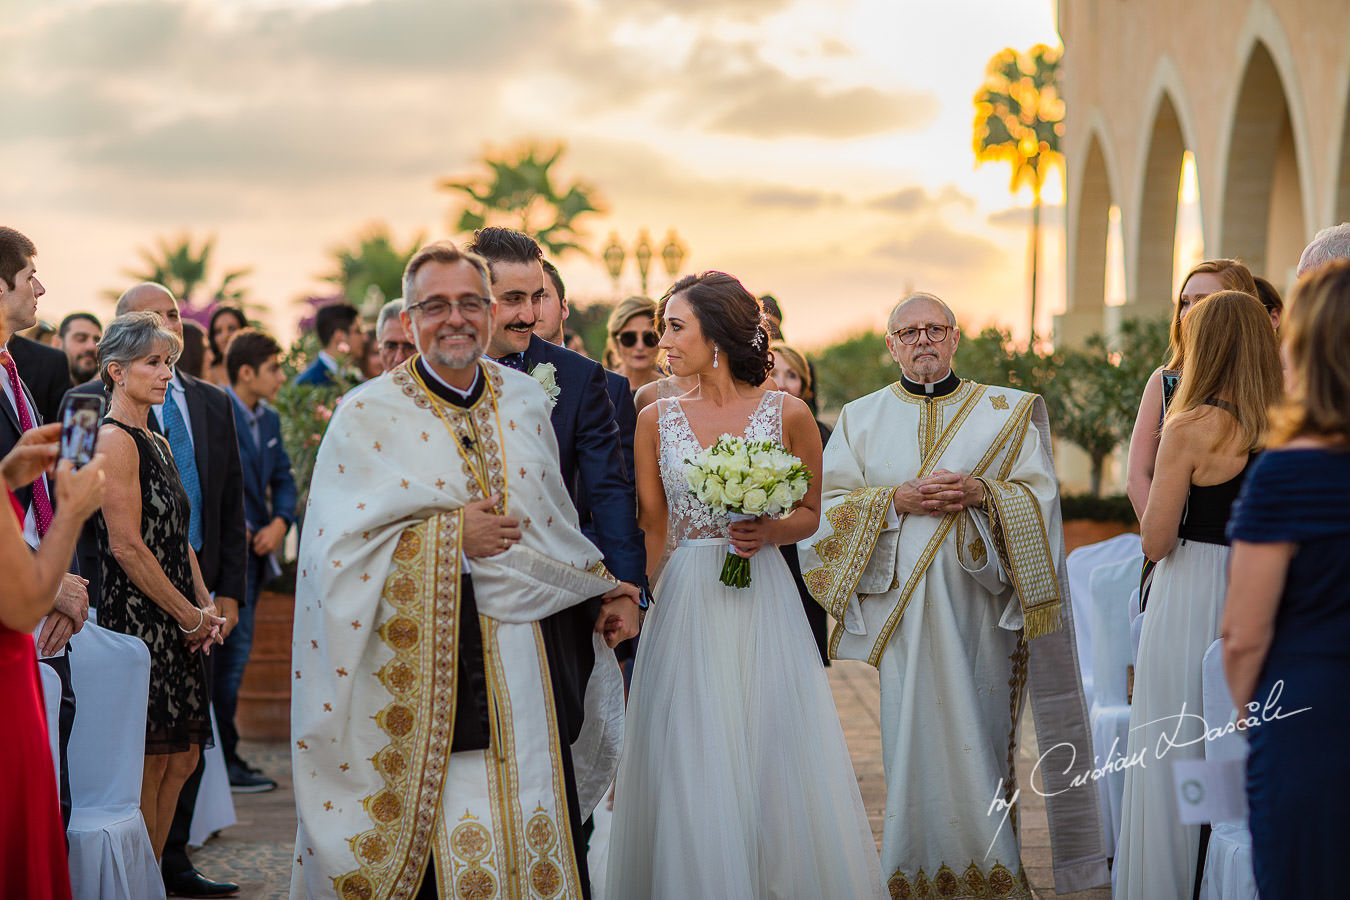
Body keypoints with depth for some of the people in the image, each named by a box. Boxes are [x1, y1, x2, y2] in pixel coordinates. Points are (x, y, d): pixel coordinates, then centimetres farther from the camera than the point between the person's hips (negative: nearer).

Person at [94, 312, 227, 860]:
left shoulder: (156, 443, 18)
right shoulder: (114, 439, -11)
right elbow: (127, 546, -17)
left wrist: (205, 607, 6)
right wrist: (193, 615, -11)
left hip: (174, 625, 9)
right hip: (137, 621, -9)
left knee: (181, 760, 9)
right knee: (147, 765, -6)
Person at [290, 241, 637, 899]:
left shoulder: (526, 401, 10)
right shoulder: (368, 416, -3)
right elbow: (340, 547, -9)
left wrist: (596, 592, 16)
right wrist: (449, 537, -13)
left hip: (522, 665, 4)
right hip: (419, 672, -4)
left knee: (533, 831, 1)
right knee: (437, 834, -5)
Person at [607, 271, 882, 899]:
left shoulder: (787, 414, -2)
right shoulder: (656, 419, 4)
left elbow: (809, 513, 8)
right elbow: (650, 527, 9)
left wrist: (769, 531, -11)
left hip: (764, 605, -1)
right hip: (686, 605, 1)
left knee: (777, 763, 1)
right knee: (691, 770, 1)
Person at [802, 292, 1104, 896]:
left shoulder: (1007, 413, 11)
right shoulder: (860, 418, 13)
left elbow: (1039, 495, 4)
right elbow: (830, 505, 5)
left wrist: (983, 495, -14)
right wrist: (898, 500, -10)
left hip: (980, 597, 0)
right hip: (902, 600, 0)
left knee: (982, 734, -1)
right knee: (914, 728, -5)